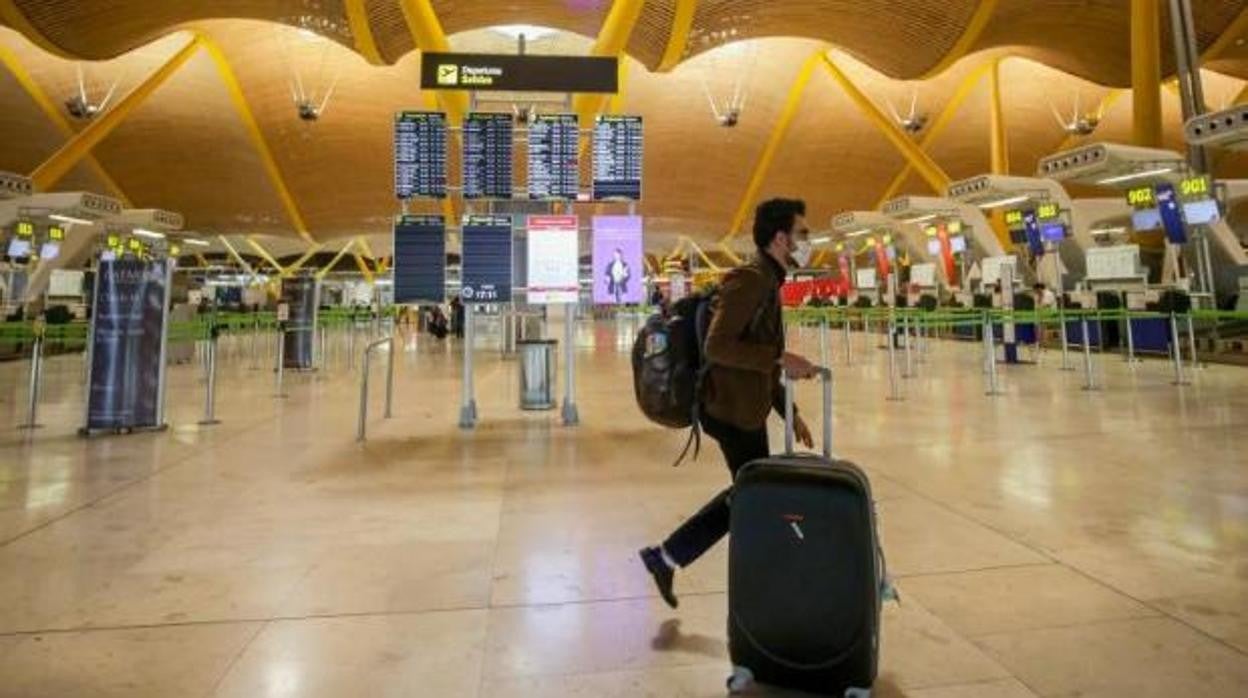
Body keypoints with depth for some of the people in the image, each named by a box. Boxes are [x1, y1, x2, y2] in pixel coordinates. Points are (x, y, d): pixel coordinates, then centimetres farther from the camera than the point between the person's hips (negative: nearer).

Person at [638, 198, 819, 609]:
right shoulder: (749, 280, -17)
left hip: (747, 410, 10)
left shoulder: (768, 283, 15)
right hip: (734, 412, -10)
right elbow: (717, 346, -29)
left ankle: (666, 558, 25)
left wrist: (789, 412, 17)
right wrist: (781, 358, -27)